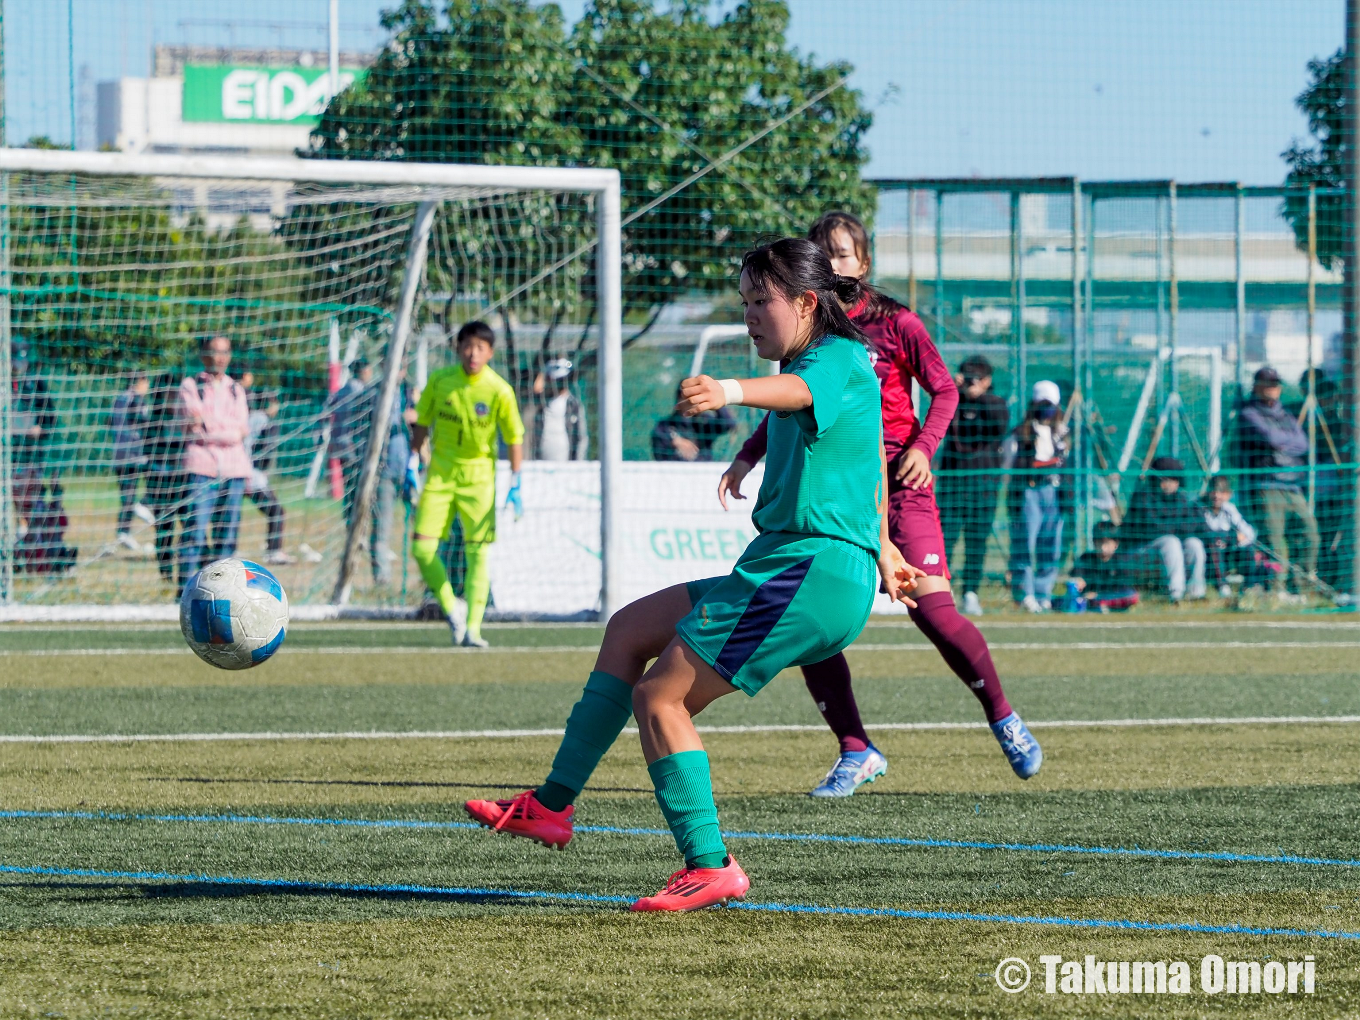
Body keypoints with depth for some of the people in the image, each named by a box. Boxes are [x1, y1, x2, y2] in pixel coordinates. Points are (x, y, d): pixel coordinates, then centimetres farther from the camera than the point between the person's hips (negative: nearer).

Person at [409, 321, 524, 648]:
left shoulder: (499, 391, -10)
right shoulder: (440, 381, -3)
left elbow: (514, 438, -2)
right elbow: (422, 424, 9)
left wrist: (515, 485, -5)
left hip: (479, 477, -2)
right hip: (440, 474, 2)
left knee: (478, 552, -9)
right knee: (422, 547, -6)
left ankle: (472, 628, -4)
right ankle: (451, 607, 15)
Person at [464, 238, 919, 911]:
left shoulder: (837, 359, -10)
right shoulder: (840, 364, 21)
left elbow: (796, 391, -36)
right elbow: (870, 461, 38)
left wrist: (730, 392, -57)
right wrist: (881, 547, 51)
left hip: (814, 572, -11)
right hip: (778, 568, 11)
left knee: (657, 697, -12)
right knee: (629, 629, 15)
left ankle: (710, 867, -10)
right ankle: (554, 805, 16)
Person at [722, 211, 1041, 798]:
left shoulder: (896, 324, -2)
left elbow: (944, 390, 2)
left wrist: (924, 445, -13)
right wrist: (747, 458, 12)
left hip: (896, 482, -4)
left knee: (931, 607, -15)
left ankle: (1003, 719, 8)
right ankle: (856, 752, 4)